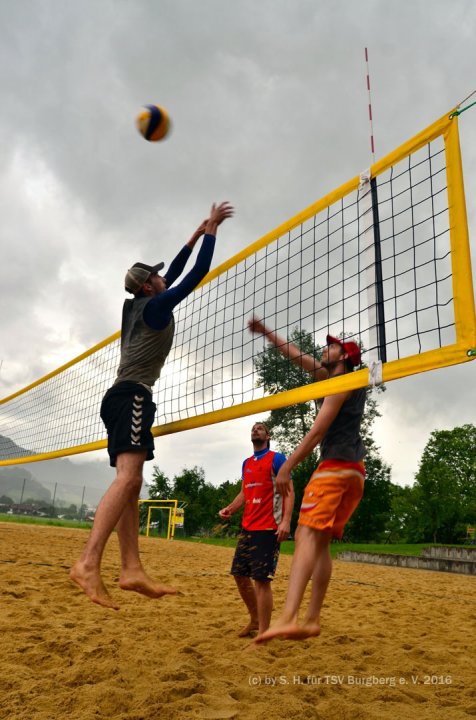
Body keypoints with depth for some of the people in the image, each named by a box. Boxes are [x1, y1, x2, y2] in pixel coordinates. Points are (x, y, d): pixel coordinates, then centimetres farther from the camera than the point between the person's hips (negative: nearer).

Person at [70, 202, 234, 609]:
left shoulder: (136, 306, 22)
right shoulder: (155, 305, 0)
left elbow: (176, 272, 32)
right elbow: (197, 274, -1)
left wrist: (198, 233, 36)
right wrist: (211, 230, 10)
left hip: (124, 397, 10)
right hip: (133, 395, -10)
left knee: (132, 484, 2)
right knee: (127, 479, -21)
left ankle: (132, 570, -1)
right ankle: (89, 564, -31)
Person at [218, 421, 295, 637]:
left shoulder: (276, 458, -3)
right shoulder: (247, 463, 17)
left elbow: (289, 491, -9)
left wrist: (286, 521, -21)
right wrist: (230, 508, 2)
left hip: (268, 529, -7)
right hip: (247, 528, 7)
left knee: (261, 579, -8)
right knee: (239, 574, 11)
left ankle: (263, 633, 3)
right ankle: (255, 620, 29)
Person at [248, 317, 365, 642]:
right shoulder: (337, 378, 23)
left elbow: (317, 432, -11)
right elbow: (298, 356, 29)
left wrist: (287, 467, -11)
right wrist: (267, 332, 31)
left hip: (335, 466, -10)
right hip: (354, 470, 10)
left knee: (308, 534, -21)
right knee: (320, 542, 8)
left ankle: (288, 618, -33)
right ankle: (312, 620, 7)